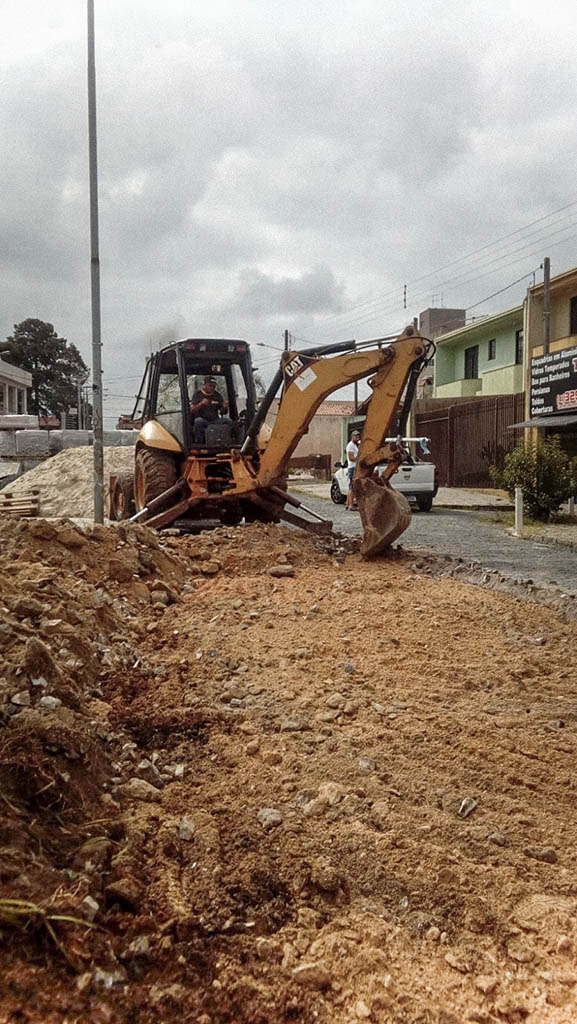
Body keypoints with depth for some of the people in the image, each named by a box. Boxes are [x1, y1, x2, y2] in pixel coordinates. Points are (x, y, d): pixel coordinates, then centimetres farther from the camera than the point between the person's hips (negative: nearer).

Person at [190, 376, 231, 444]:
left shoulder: (218, 395, 11)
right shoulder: (197, 394, 3)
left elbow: (222, 412, 11)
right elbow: (192, 410, -7)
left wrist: (224, 407, -14)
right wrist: (201, 404, -25)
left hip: (215, 421, 3)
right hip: (203, 421, -2)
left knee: (227, 420, -25)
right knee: (198, 421, -36)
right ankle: (198, 444, -33)